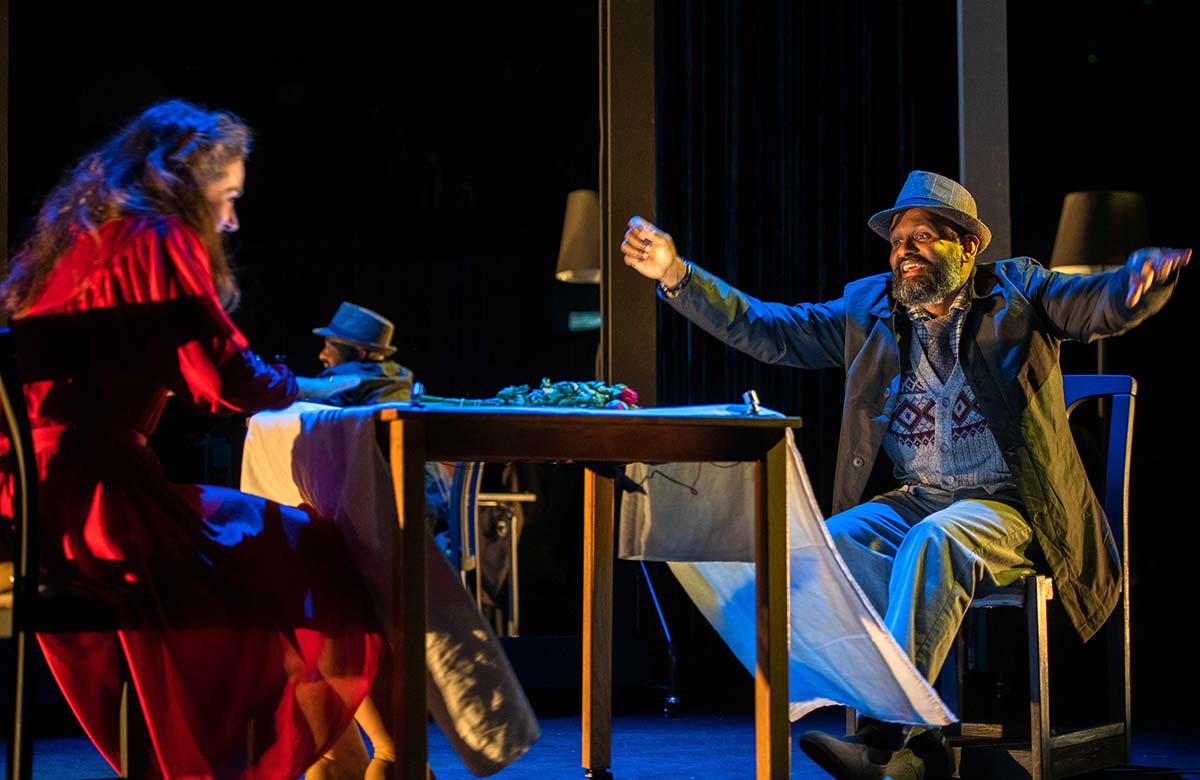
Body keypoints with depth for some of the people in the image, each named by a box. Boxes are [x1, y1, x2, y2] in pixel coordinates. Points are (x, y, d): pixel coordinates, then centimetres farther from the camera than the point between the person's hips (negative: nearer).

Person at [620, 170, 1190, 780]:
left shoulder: (1015, 292, 3)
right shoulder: (868, 308, 13)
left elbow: (1107, 305, -12)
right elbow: (765, 329, 12)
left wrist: (1148, 271, -37)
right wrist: (676, 274, 1)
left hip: (1006, 507, -4)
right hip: (913, 500, 4)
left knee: (933, 540, -36)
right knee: (830, 542, -26)